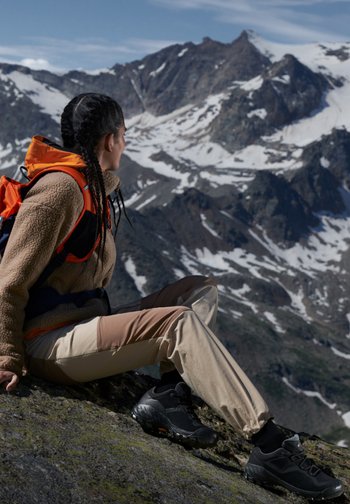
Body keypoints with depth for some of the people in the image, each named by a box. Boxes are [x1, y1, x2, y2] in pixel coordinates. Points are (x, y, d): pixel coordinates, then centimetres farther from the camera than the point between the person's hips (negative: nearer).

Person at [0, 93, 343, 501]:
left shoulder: (93, 187, 15)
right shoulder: (60, 189, -15)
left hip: (84, 325, 10)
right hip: (52, 345, -10)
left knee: (200, 291, 5)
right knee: (178, 322, -29)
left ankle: (167, 393, -18)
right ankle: (272, 450, -30)